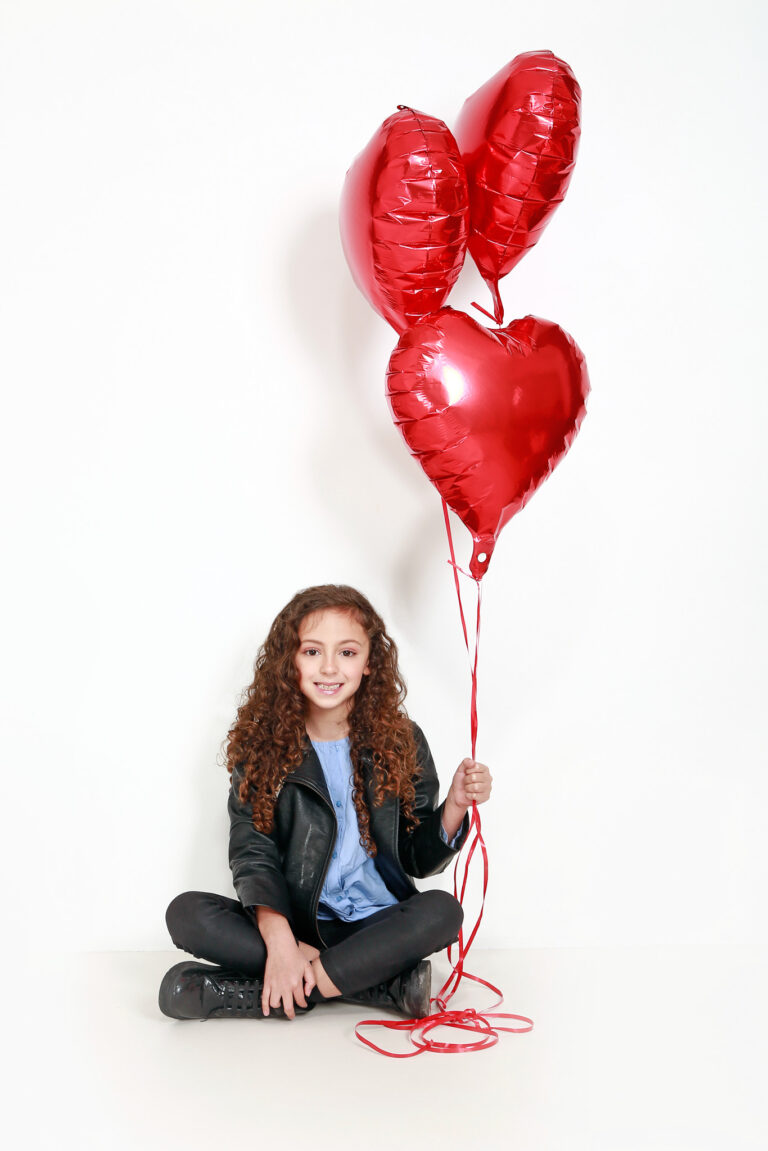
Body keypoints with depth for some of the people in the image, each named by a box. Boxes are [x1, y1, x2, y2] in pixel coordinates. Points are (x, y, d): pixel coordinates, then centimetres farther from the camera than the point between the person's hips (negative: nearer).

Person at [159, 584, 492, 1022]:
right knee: (187, 914, -24)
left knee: (443, 911, -30)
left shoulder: (400, 741, 1)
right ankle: (387, 984, -28)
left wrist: (455, 805, -15)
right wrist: (280, 940, -23)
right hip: (294, 924, 0)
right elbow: (253, 852, -7)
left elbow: (419, 861, 5)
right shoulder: (262, 743, 0)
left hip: (378, 926, 0)